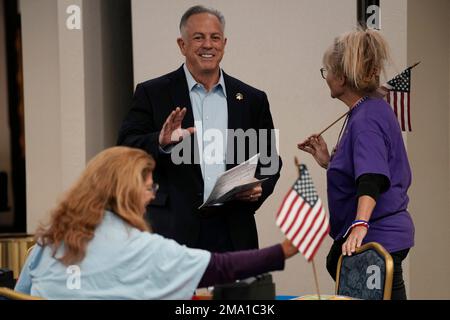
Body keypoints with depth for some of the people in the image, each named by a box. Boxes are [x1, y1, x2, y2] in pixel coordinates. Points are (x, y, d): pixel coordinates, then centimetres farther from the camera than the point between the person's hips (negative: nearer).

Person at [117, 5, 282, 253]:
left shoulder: (252, 100, 11)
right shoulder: (152, 94, 4)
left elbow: (269, 160, 16)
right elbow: (126, 149, -4)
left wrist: (259, 188, -5)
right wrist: (161, 143, -24)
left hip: (233, 233, 3)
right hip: (173, 230, -2)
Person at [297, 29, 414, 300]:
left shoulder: (366, 120, -18)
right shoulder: (377, 110, 14)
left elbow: (371, 179, -33)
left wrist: (360, 225, -45)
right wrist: (329, 161, 15)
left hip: (376, 238, -11)